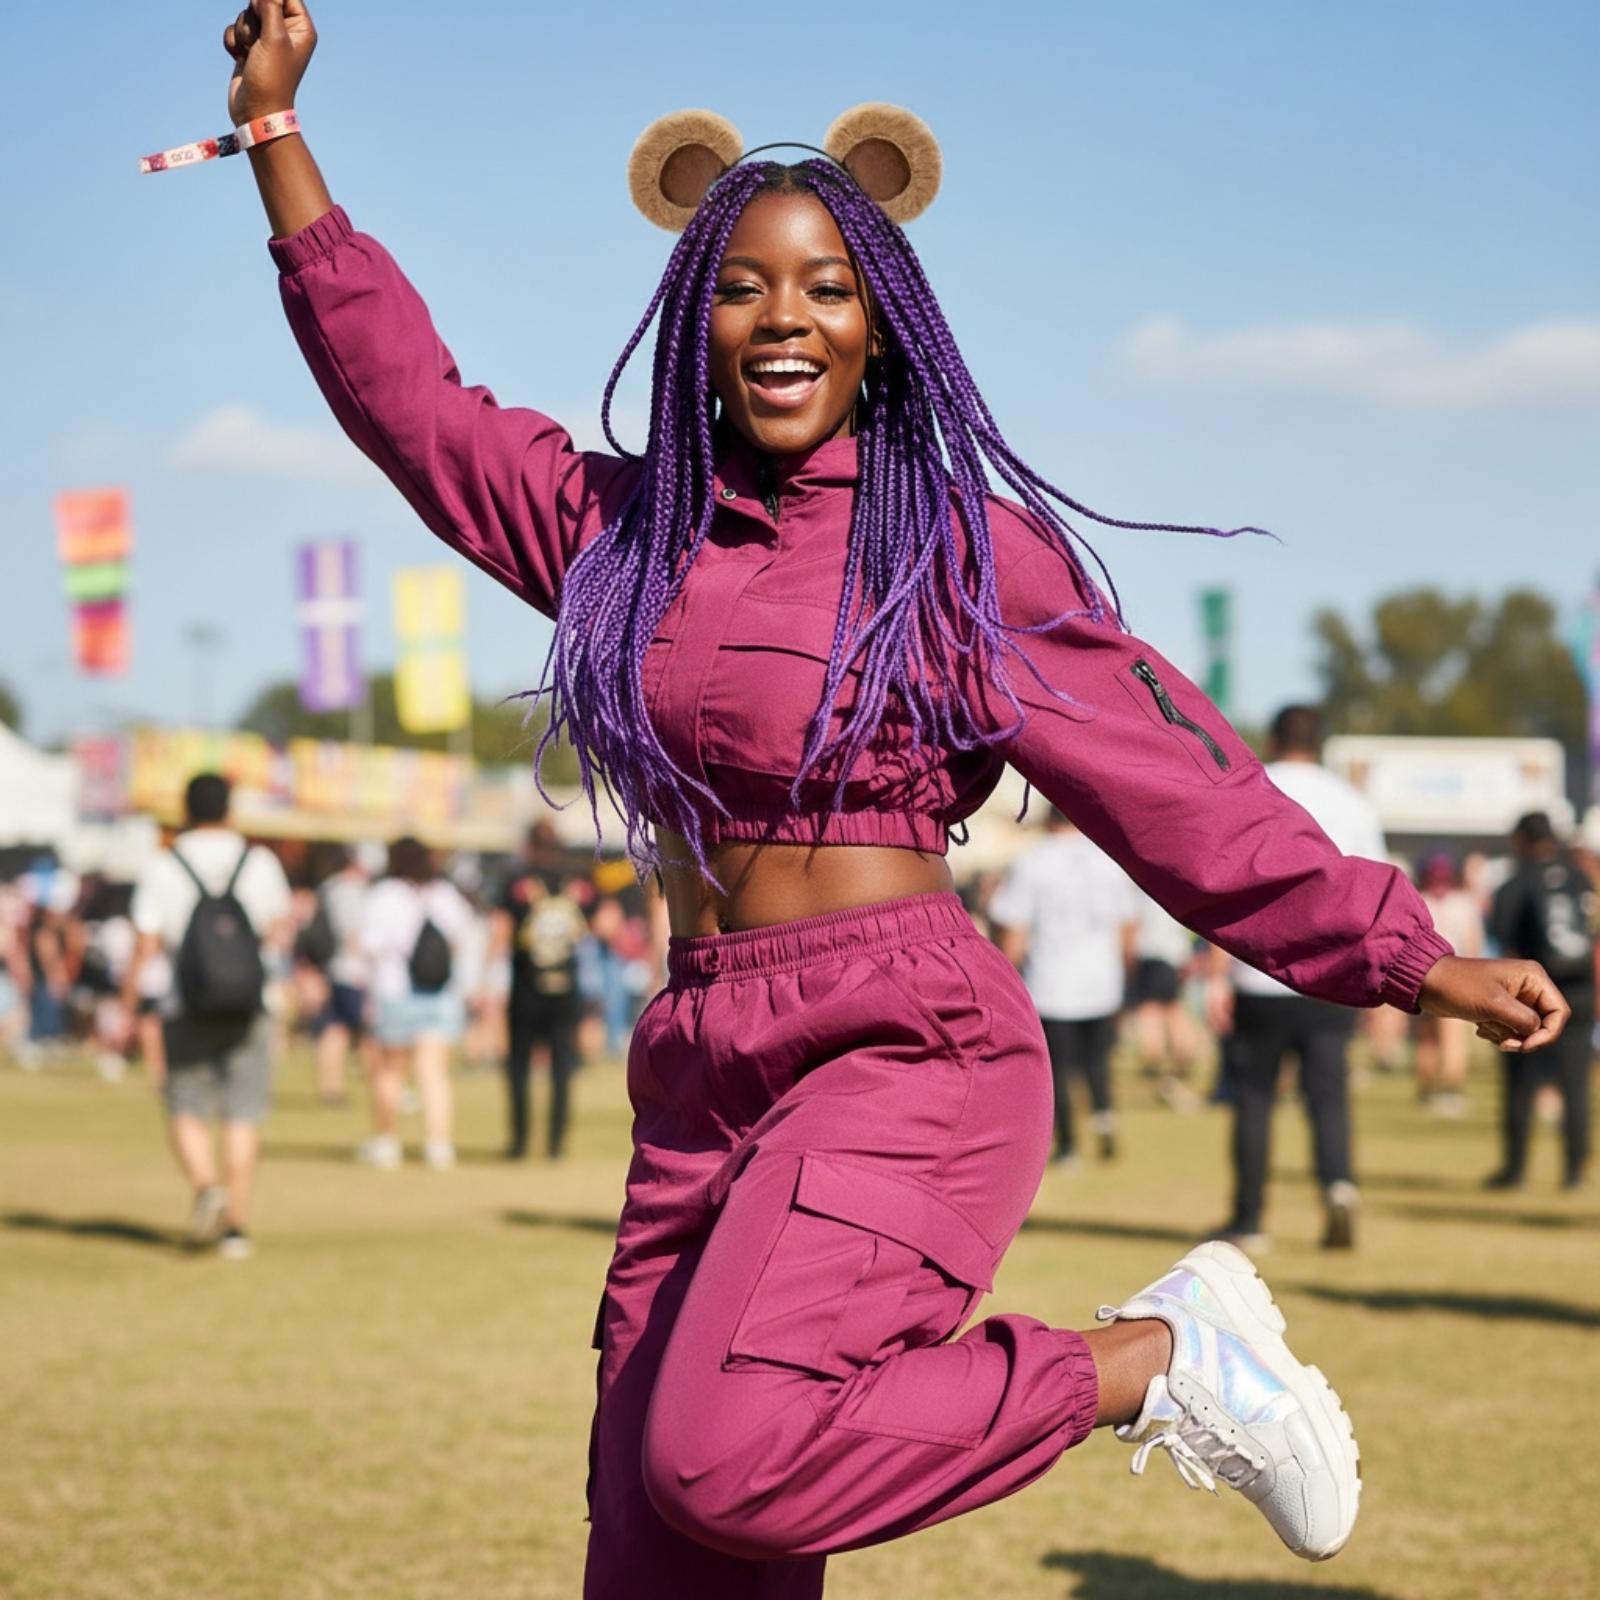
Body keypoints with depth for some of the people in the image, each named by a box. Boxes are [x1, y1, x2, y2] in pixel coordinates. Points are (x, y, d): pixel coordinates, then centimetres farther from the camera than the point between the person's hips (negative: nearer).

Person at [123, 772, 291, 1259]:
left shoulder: (163, 868, -4)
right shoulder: (260, 862, 1)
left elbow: (146, 948, -7)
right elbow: (280, 934, 11)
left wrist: (129, 995, 6)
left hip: (186, 1012, -1)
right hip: (248, 1015, 1)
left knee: (186, 1113, 9)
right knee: (243, 1119, 6)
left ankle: (206, 1185, -17)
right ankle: (236, 1224, 4)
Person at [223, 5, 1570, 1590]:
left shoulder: (961, 548, -2)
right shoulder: (622, 526, 13)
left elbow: (1176, 782, 1)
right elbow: (401, 390, 19)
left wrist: (1415, 958, 1)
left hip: (905, 1055, -6)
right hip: (701, 1085, 6)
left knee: (722, 1457, -27)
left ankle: (1163, 1354, -7)